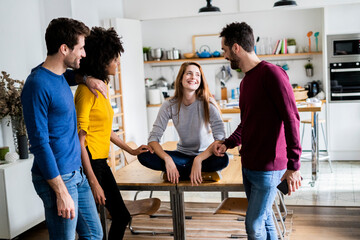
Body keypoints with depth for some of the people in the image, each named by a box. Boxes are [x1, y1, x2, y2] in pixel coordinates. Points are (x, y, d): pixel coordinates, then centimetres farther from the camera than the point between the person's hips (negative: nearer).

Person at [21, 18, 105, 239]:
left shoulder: (60, 77, 8)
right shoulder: (38, 84, -18)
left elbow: (74, 74, 35)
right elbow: (40, 142, -20)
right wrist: (61, 192, -21)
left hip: (77, 173, 9)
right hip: (58, 178, -9)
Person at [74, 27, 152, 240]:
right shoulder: (87, 90, -18)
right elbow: (79, 139, -21)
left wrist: (131, 150, 25)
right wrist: (93, 182, -23)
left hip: (101, 162, 10)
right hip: (89, 163, -10)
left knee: (122, 216, 14)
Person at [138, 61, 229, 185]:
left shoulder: (207, 103, -13)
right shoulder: (170, 106, -7)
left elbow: (220, 137, -21)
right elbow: (153, 137, -10)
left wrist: (199, 159, -35)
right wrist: (167, 159, -29)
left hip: (205, 155, -3)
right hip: (182, 154, 3)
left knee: (223, 159, -36)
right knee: (144, 156, -21)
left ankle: (181, 171, -16)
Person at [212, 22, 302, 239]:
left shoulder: (271, 73, -16)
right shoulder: (246, 81, 13)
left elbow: (291, 118, -20)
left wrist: (293, 165, -22)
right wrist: (228, 144, 8)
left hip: (268, 166, -8)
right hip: (249, 164, 8)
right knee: (264, 219, 17)